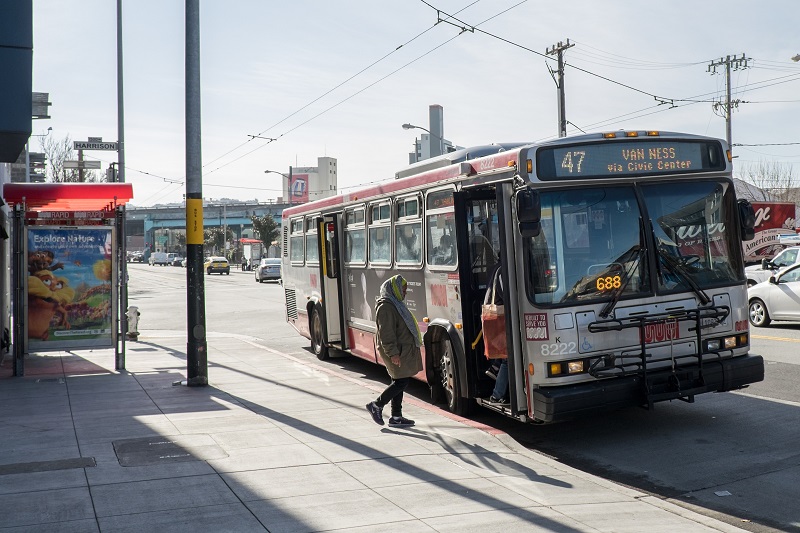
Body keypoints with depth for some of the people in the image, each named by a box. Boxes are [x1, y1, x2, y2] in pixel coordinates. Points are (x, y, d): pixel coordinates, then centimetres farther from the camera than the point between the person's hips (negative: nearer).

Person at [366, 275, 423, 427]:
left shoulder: (395, 304, 17)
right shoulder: (386, 307, -16)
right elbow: (386, 333, -22)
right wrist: (393, 353, -25)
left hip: (403, 350, 10)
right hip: (396, 351, -10)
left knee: (399, 382, 11)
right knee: (402, 382, -8)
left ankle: (396, 417, 15)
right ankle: (376, 405, 2)